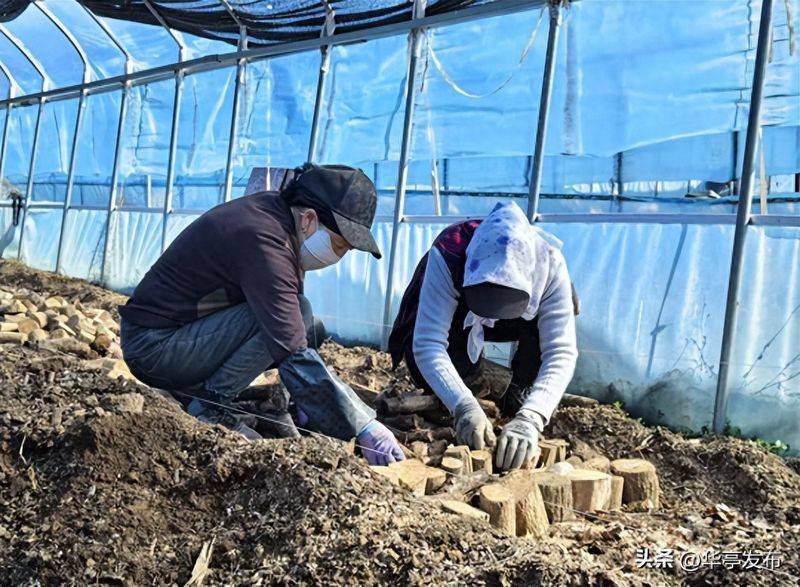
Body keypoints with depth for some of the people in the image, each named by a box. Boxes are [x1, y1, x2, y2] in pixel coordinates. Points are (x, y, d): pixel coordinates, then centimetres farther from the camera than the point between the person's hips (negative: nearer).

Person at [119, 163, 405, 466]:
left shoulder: (274, 209, 2)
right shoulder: (263, 241, -27)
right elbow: (294, 355, -33)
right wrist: (365, 426, -32)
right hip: (153, 346, -10)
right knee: (285, 317, -24)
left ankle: (192, 388, 6)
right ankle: (207, 408, -10)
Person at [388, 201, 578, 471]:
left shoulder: (550, 264, -37)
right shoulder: (447, 255, -41)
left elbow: (561, 351, -41)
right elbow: (428, 343, -43)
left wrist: (529, 419, -56)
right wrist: (464, 407, -57)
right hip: (454, 316, 1)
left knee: (557, 310, -31)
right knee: (428, 377, -22)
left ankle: (520, 393, -5)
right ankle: (469, 365, 15)